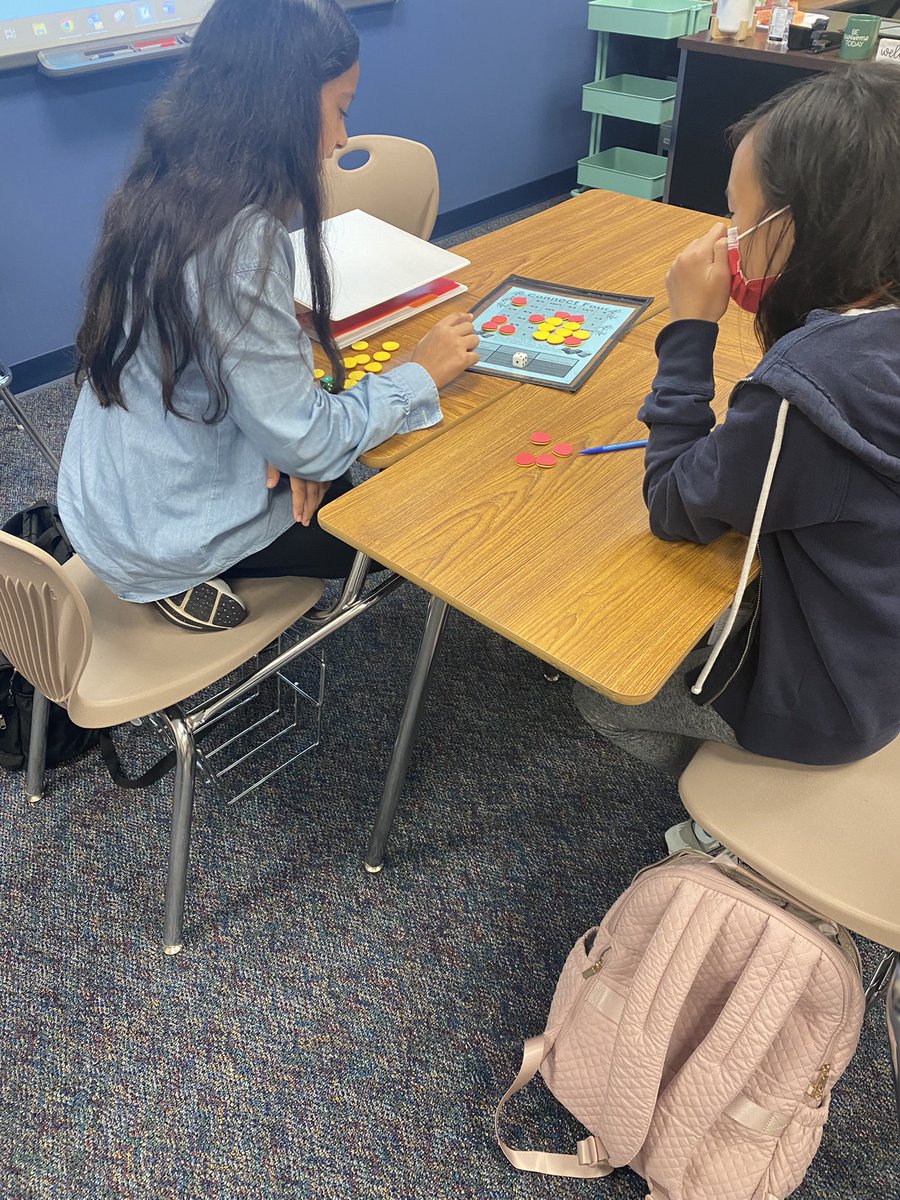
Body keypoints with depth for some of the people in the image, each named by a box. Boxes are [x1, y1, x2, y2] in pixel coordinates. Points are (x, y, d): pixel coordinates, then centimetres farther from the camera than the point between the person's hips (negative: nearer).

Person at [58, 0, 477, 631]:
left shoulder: (163, 192, -2)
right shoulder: (241, 236, -29)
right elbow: (308, 445, -25)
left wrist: (288, 446, -6)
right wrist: (421, 375, -11)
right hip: (166, 538, -8)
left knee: (344, 485, 23)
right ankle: (191, 582, 7)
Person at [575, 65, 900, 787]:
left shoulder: (811, 379, -38)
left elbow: (675, 510, -23)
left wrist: (691, 328, -22)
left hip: (820, 701, -8)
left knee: (599, 682, 15)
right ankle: (726, 757, 37)